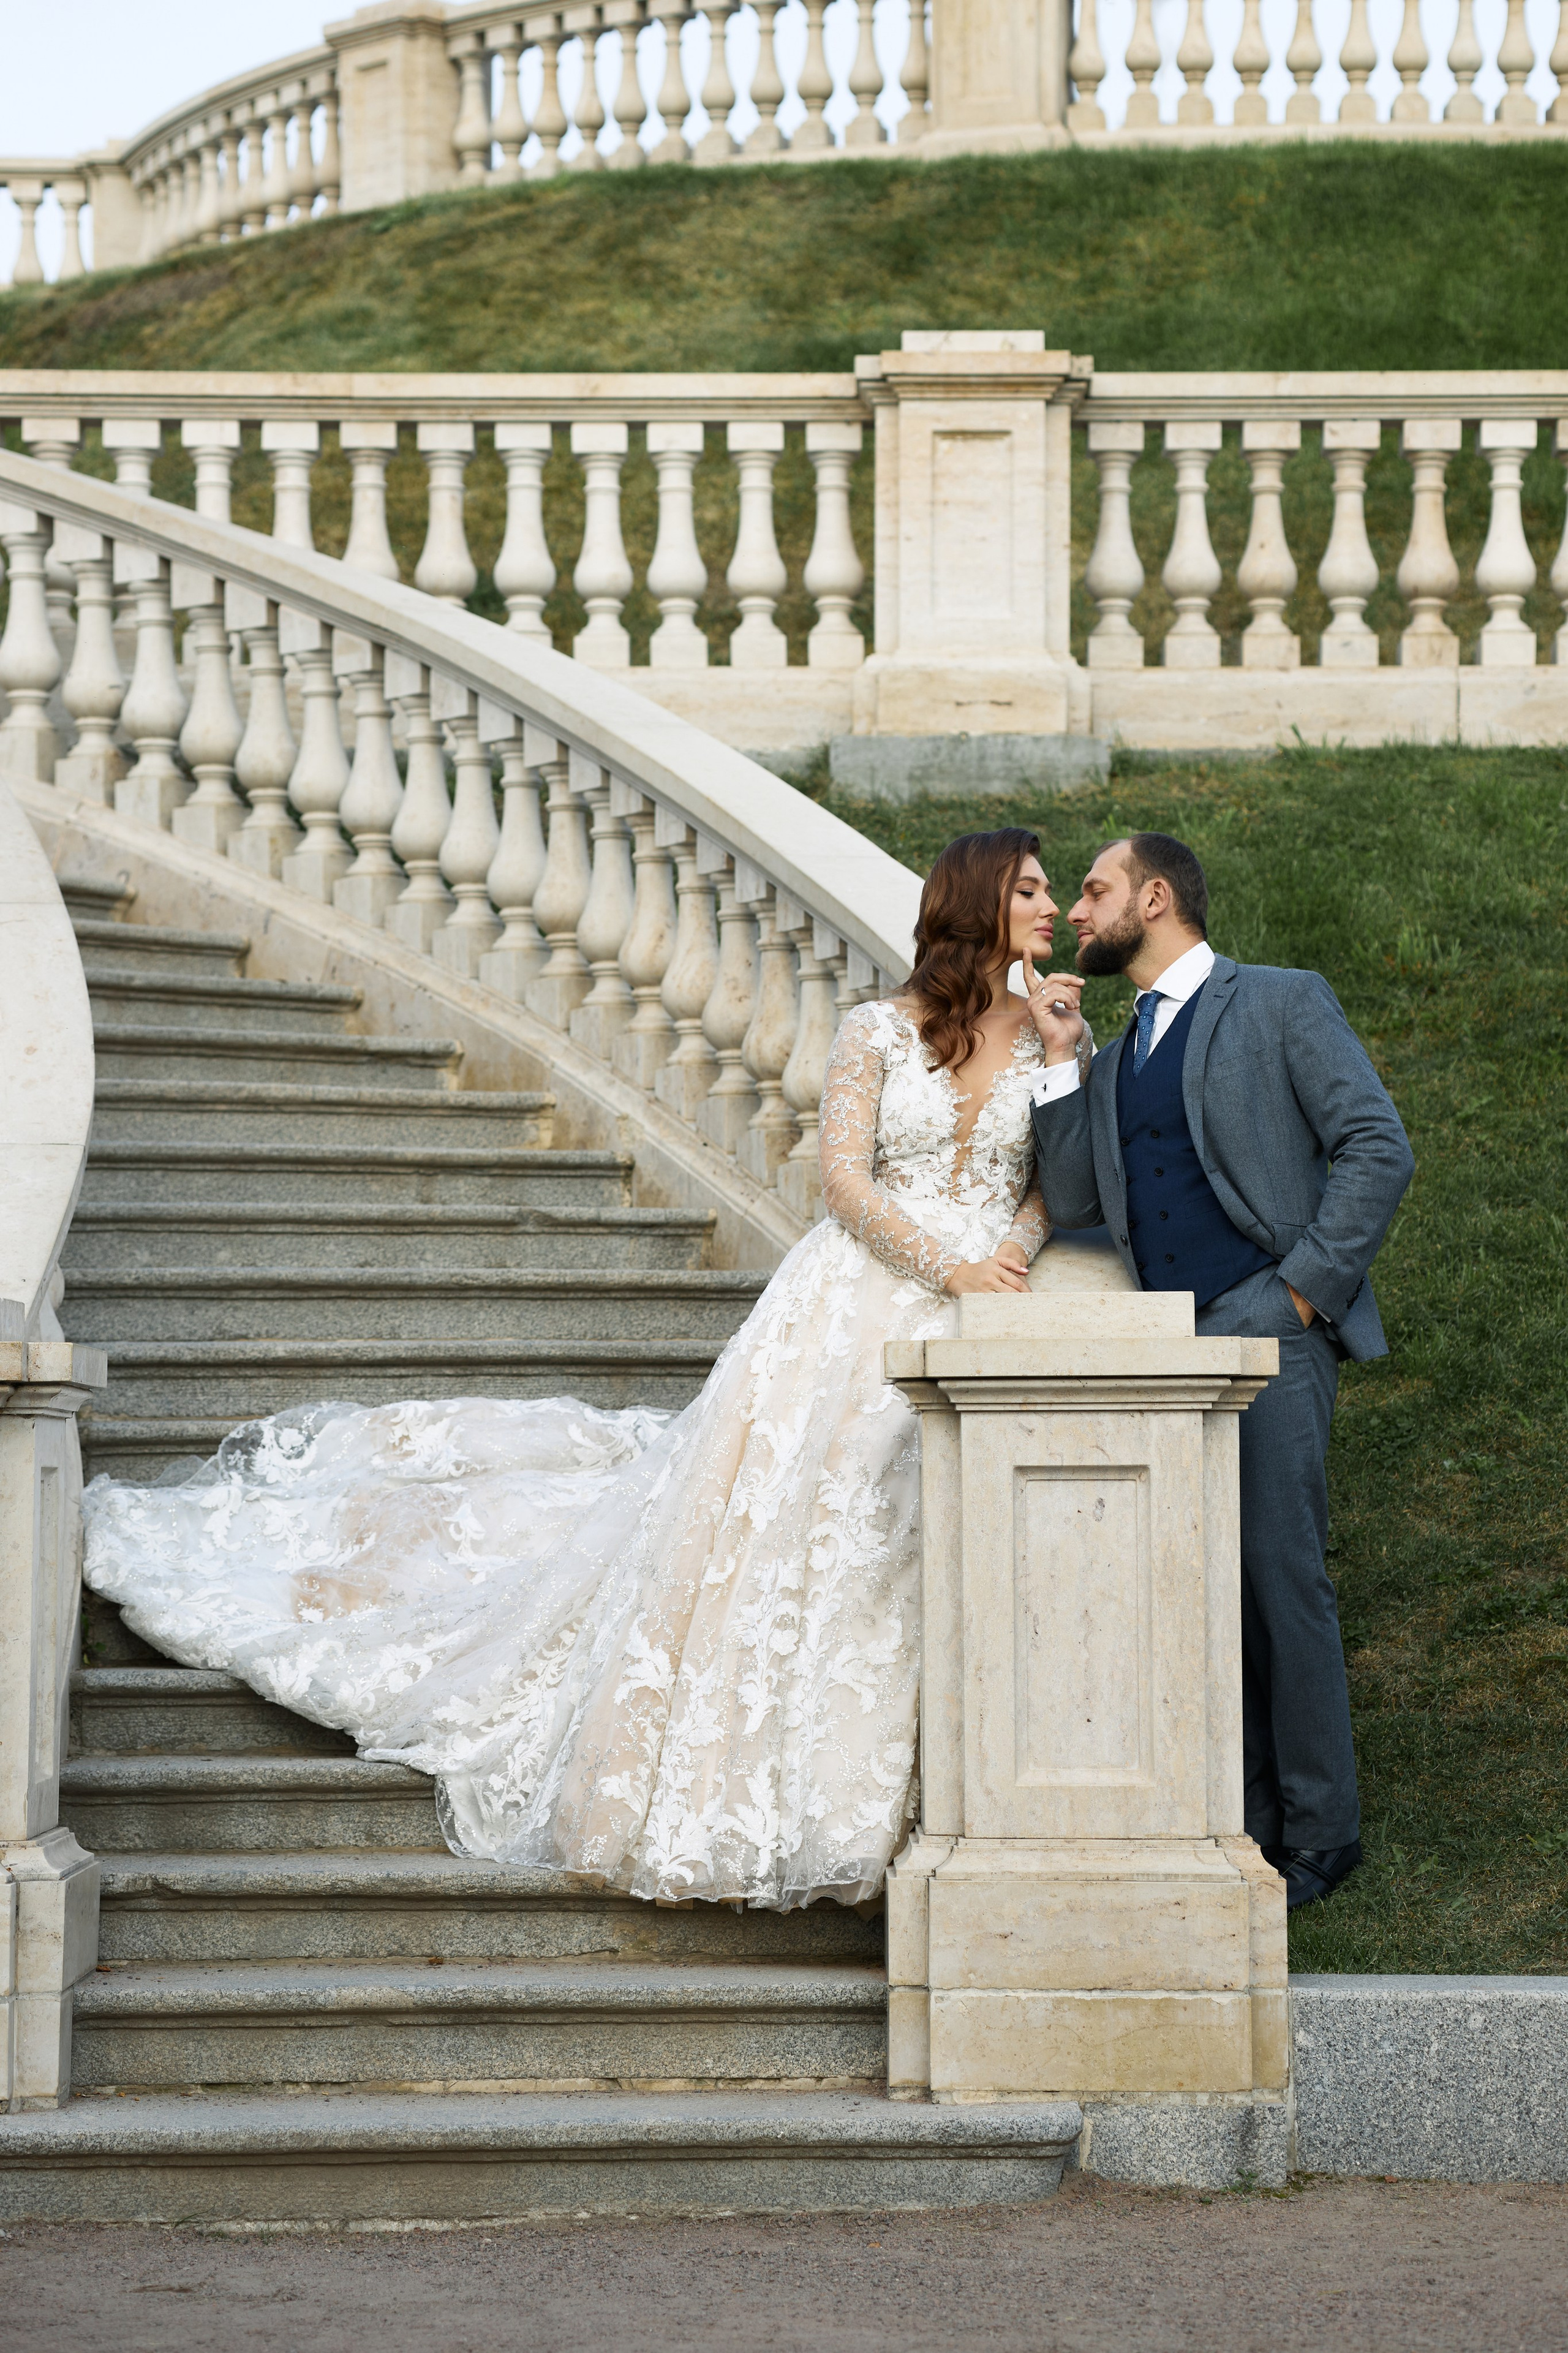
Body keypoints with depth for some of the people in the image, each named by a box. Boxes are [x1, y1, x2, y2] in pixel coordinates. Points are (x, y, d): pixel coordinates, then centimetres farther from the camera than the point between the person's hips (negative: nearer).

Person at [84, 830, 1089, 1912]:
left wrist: (1015, 1257, -12)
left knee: (917, 1563, -4)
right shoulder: (879, 1031, 0)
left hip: (979, 1330, 2)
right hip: (857, 1298, -2)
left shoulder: (1048, 1037, 8)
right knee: (764, 1522, -3)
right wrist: (949, 1267, -16)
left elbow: (1057, 1183, 9)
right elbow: (845, 1177, -5)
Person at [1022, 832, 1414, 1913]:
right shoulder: (1118, 1058, 23)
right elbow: (1072, 1200, 12)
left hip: (1266, 1330, -7)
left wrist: (1305, 1288, -10)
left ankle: (1318, 1833, -5)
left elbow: (1378, 1149, -5)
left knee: (1280, 1573, -11)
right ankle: (1248, 1813, 9)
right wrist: (1060, 1060, 6)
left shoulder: (1282, 1004, 3)